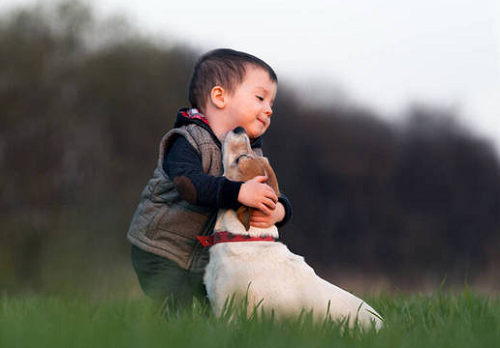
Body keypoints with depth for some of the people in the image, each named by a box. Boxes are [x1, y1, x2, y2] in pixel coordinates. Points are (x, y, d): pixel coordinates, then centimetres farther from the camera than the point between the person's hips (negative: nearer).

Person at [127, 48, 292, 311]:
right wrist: (238, 192, -48)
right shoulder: (188, 142, -18)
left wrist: (278, 211, -30)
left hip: (208, 259, 7)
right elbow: (188, 182, -36)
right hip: (161, 255, -6)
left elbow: (274, 197, -4)